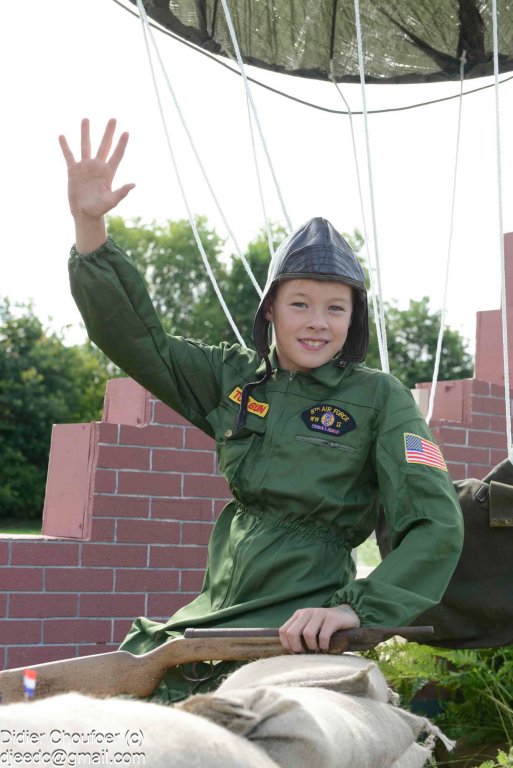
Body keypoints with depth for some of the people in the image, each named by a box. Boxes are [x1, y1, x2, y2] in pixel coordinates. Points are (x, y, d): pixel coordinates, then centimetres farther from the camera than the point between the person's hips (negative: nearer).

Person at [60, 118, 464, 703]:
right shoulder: (236, 376, 9)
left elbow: (435, 524, -12)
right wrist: (90, 226, -6)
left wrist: (358, 608, -27)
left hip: (298, 627, -4)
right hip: (215, 609, 5)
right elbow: (134, 337, 7)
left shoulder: (379, 398, -3)